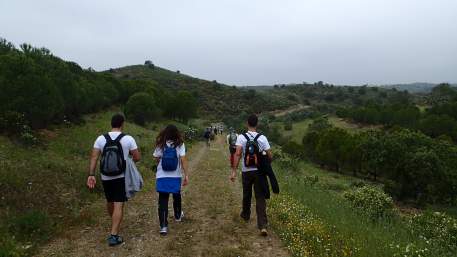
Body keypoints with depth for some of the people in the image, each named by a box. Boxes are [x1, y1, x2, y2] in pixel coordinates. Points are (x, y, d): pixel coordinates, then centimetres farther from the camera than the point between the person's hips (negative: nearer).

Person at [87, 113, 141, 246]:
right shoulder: (128, 139, -9)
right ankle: (114, 236, -6)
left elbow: (94, 157, -9)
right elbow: (137, 157, -8)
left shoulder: (101, 138, -2)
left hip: (106, 178, 4)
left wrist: (91, 175, -10)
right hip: (121, 177, -4)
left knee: (110, 202, 24)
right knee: (118, 206, -1)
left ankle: (114, 223, 48)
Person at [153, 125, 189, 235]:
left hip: (162, 177, 0)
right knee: (177, 197, 23)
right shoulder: (179, 144, -5)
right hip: (176, 176, 1)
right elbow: (183, 160, -12)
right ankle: (178, 215, 44)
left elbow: (157, 159, 1)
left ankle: (163, 226, -2)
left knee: (163, 201, 2)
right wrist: (186, 175, -10)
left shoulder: (160, 144, -1)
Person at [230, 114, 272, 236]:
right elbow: (269, 155, -5)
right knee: (260, 198, 2)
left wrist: (234, 171, -18)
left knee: (246, 195, 21)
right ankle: (263, 226, -5)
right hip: (259, 171, 0)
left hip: (246, 172, 0)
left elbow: (237, 154, -18)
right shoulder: (262, 138, -5)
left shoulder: (241, 137, -8)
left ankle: (245, 215, 44)